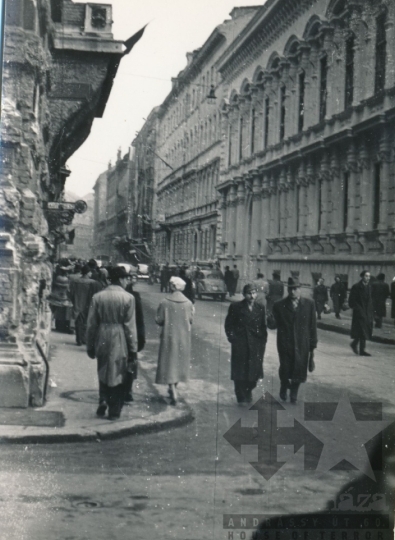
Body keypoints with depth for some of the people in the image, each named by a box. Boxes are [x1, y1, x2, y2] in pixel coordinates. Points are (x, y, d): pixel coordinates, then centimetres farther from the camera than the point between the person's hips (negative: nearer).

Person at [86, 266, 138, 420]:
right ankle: (114, 411, 13)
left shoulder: (97, 297, -1)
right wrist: (133, 349, -1)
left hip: (102, 341, 3)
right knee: (118, 375, 8)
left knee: (103, 373, 21)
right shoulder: (128, 298, -9)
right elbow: (130, 326, -8)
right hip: (120, 342, -2)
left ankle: (103, 401, 5)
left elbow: (92, 324, 2)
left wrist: (90, 346, 11)